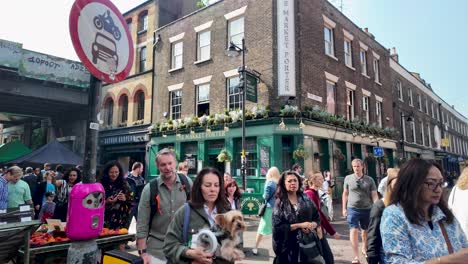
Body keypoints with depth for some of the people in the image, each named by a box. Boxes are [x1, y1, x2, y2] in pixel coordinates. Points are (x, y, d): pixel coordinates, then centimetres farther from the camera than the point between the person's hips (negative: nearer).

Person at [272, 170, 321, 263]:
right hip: (288, 246, -3)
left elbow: (317, 217, 8)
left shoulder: (305, 198, 4)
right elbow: (277, 227, -13)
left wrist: (312, 225, -14)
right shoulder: (280, 203, -6)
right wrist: (299, 225, -18)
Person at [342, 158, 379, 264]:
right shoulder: (348, 178, 0)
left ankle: (364, 249, 41)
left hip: (367, 209, 1)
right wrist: (344, 208, 5)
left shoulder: (369, 180, -1)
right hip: (352, 209, -1)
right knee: (354, 231, -7)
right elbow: (345, 194, 6)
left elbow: (374, 195, -2)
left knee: (365, 230, 17)